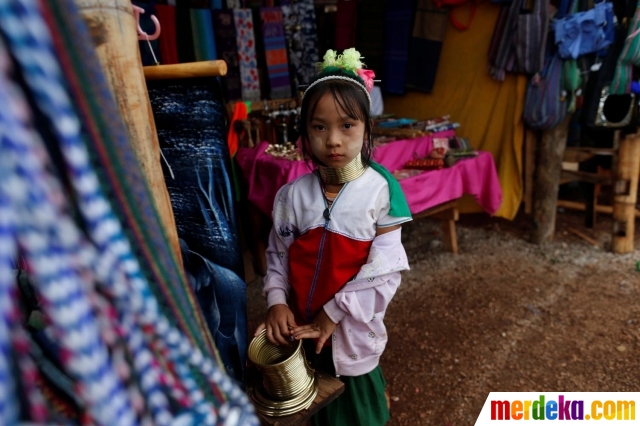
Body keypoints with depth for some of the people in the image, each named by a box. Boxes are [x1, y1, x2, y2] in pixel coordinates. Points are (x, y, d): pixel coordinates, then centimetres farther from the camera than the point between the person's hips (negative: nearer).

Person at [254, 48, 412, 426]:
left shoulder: (380, 191, -17)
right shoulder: (294, 194, -9)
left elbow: (384, 270, -16)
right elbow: (278, 254, -1)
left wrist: (333, 313, -17)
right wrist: (277, 301, -15)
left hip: (353, 323, -2)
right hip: (304, 324, 3)